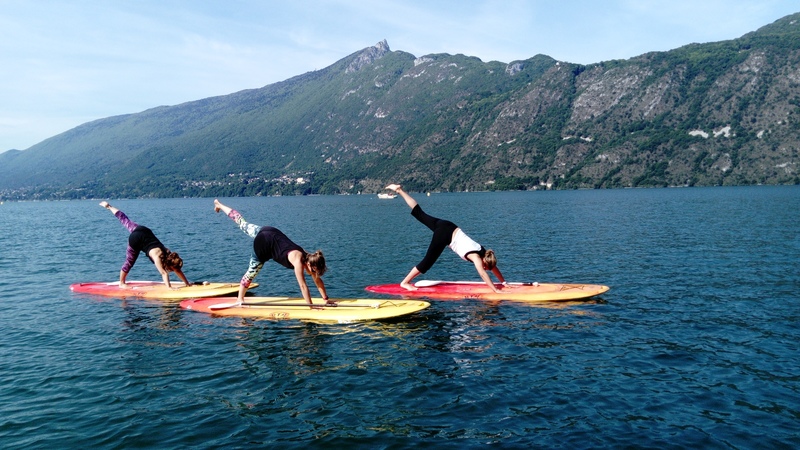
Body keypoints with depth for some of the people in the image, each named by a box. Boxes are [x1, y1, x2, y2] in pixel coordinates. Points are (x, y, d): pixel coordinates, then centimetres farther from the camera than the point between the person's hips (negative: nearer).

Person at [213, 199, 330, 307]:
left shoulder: (309, 258, -11)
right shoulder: (298, 261, -31)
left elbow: (318, 280, -6)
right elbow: (303, 286, -32)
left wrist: (326, 299, -9)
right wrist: (311, 306, -30)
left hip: (272, 234, 7)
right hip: (263, 245, -7)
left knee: (243, 224, 23)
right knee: (251, 273, 7)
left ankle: (219, 205, 39)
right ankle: (240, 299, 25)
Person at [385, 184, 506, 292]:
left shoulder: (484, 253, 4)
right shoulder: (476, 257, -17)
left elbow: (494, 268, 13)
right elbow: (483, 274, -22)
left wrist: (504, 283, 11)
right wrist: (496, 290, -20)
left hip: (448, 228, 8)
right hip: (445, 233, -7)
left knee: (420, 213, 15)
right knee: (428, 261, -3)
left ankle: (399, 190, 18)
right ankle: (405, 282, 2)